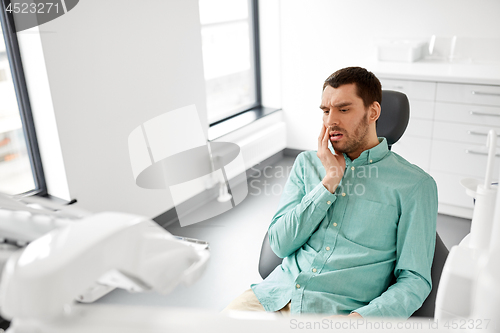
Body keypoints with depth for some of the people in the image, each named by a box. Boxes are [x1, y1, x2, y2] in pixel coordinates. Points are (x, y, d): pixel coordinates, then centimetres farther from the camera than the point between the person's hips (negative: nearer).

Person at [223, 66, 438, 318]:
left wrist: (362, 317, -19)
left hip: (343, 310, -3)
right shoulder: (307, 163, 11)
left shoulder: (415, 185, 0)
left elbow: (414, 279, -2)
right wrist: (329, 182, -6)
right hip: (276, 295, 3)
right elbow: (280, 244, 2)